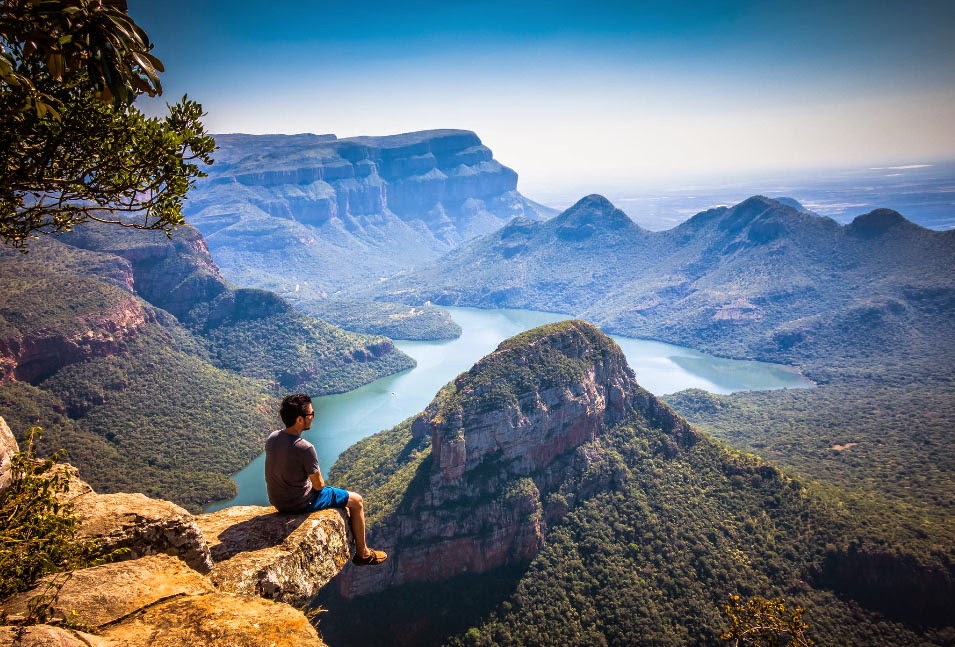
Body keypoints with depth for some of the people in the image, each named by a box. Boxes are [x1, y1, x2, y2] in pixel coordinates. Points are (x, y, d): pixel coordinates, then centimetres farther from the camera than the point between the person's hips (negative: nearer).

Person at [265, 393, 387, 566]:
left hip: (277, 501, 8)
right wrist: (319, 484, 5)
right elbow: (318, 485, -18)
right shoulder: (305, 448, -31)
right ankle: (362, 553, 23)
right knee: (356, 501, 8)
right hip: (299, 504, -8)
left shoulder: (272, 437, -7)